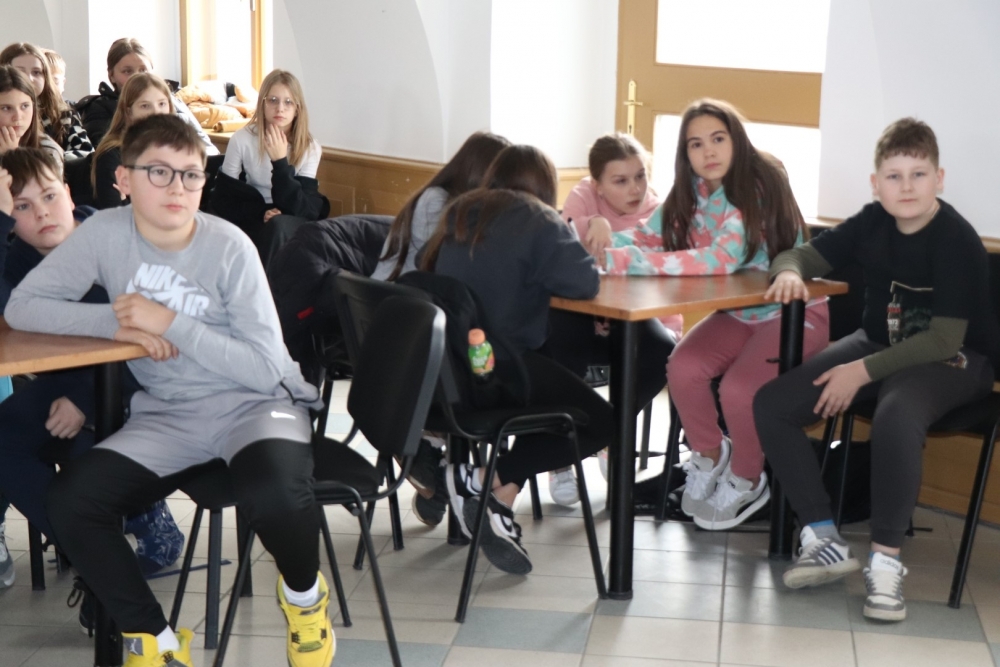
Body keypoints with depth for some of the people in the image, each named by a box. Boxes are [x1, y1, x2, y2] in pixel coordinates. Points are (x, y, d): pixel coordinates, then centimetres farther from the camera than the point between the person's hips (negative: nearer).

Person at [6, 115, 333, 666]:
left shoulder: (229, 247, -14)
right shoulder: (105, 233, -6)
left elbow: (266, 370, -16)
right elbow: (22, 306, -7)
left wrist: (170, 323, -22)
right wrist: (116, 323, -19)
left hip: (252, 404, -3)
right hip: (166, 414, 4)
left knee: (272, 493, -35)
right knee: (68, 502, -19)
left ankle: (304, 593, 1)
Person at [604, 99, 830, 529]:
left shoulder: (758, 189, -24)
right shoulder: (691, 192, -2)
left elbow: (722, 258, -36)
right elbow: (647, 237, -3)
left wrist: (628, 262, -41)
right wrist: (607, 243, -28)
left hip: (792, 313, -6)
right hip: (737, 313, 6)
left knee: (738, 389, -26)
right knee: (682, 369, -18)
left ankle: (746, 482, 3)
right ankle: (710, 456, 9)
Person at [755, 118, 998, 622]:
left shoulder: (956, 240, -19)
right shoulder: (873, 223, -2)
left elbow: (944, 339, -22)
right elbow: (803, 255, 7)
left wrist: (864, 371, -26)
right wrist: (789, 273, -19)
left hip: (952, 360, -6)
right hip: (880, 343, 7)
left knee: (896, 418, -41)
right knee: (771, 405, -11)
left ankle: (885, 560, -23)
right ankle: (823, 540, -4)